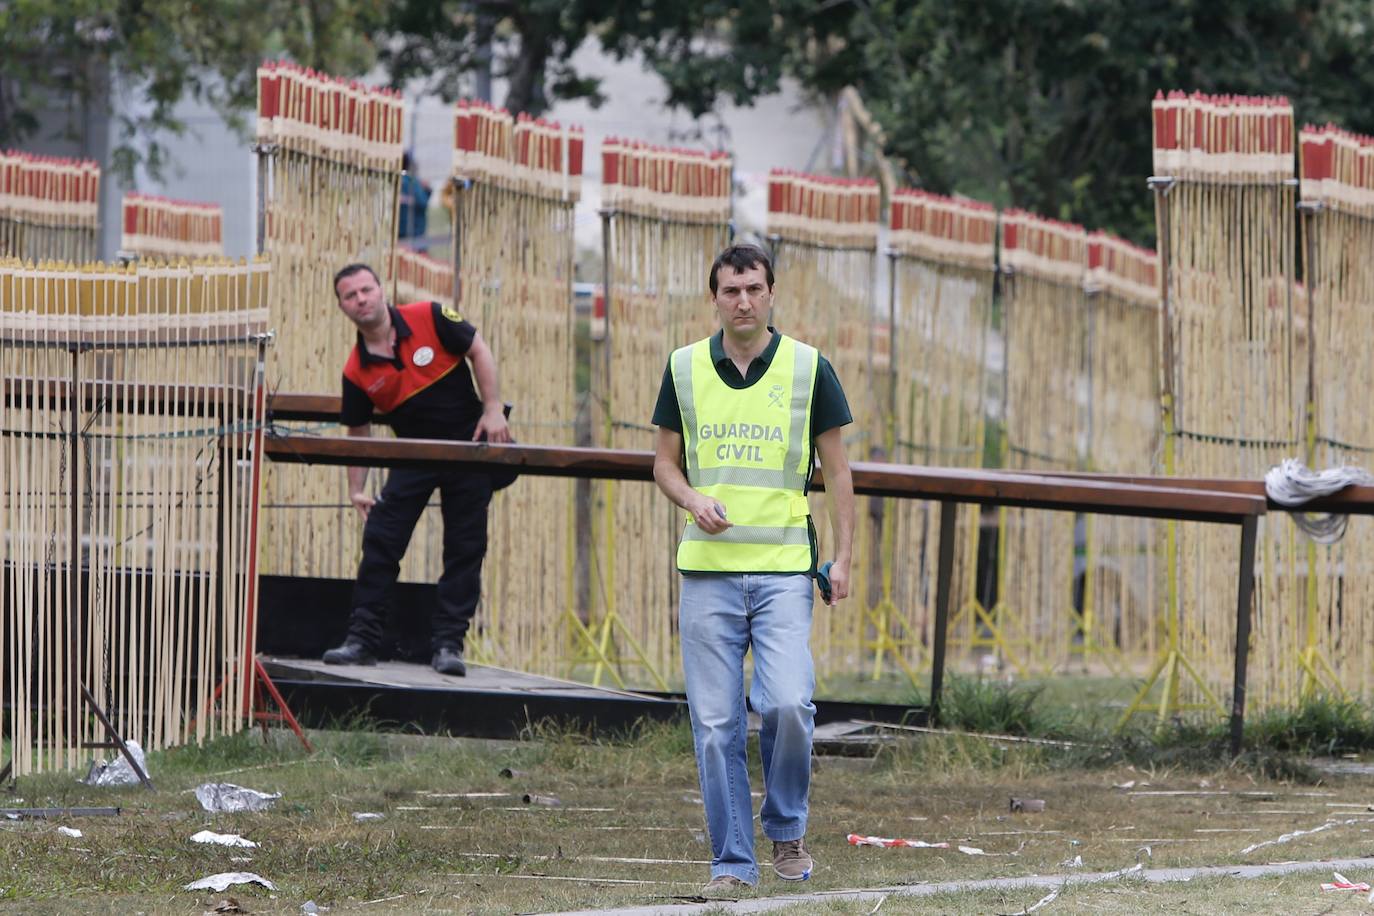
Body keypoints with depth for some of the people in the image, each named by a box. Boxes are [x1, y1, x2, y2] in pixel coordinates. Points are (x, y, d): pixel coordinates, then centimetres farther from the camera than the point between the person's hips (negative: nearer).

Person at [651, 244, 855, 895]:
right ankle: (732, 860, 7)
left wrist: (843, 559, 0)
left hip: (784, 569, -2)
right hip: (707, 568, 2)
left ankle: (786, 830, 7)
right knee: (714, 721, -1)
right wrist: (694, 500, -8)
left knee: (787, 705, -17)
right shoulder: (683, 368, 6)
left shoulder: (808, 368, 2)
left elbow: (836, 470, 7)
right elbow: (664, 461, 14)